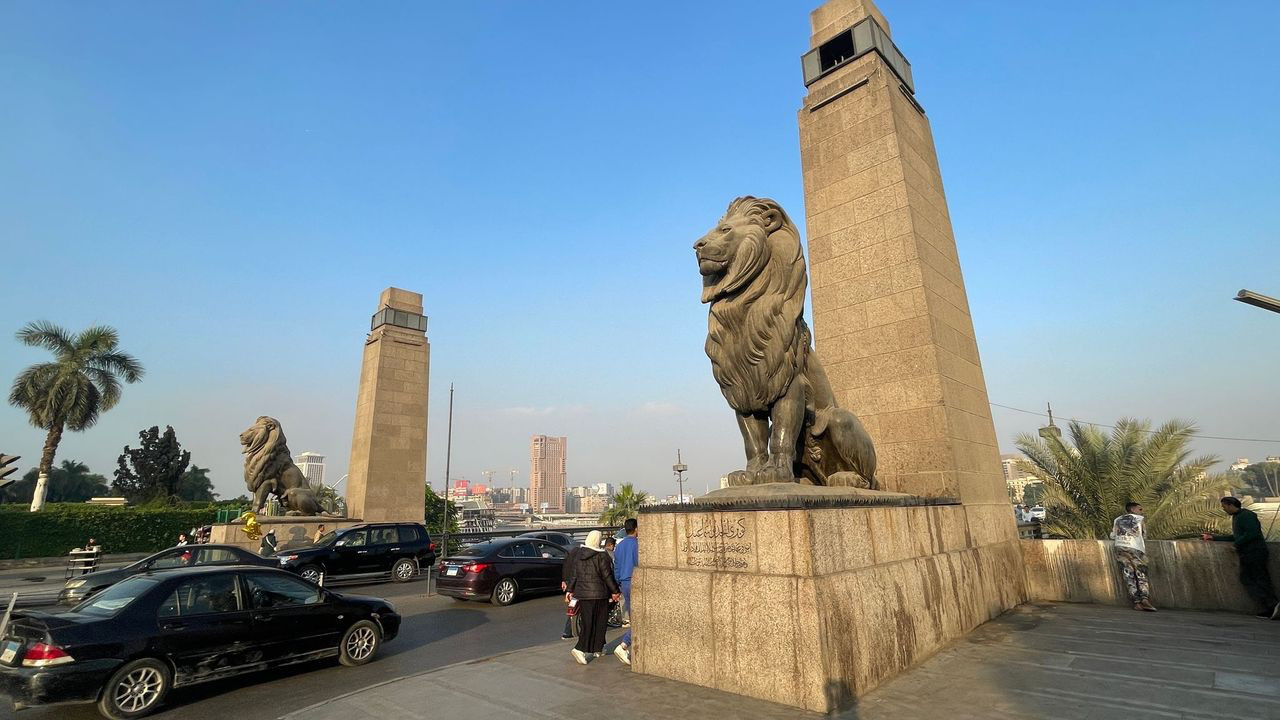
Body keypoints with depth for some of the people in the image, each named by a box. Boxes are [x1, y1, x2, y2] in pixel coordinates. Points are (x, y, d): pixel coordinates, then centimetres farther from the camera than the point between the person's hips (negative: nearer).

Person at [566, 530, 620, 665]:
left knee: (587, 623, 12)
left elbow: (573, 574, 11)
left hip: (581, 593, 6)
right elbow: (607, 576, -10)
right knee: (599, 622, 7)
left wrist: (570, 590, 20)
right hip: (598, 593, -6)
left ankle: (589, 650, 14)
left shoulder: (579, 555, 6)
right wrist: (615, 591, -1)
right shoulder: (602, 556, -12)